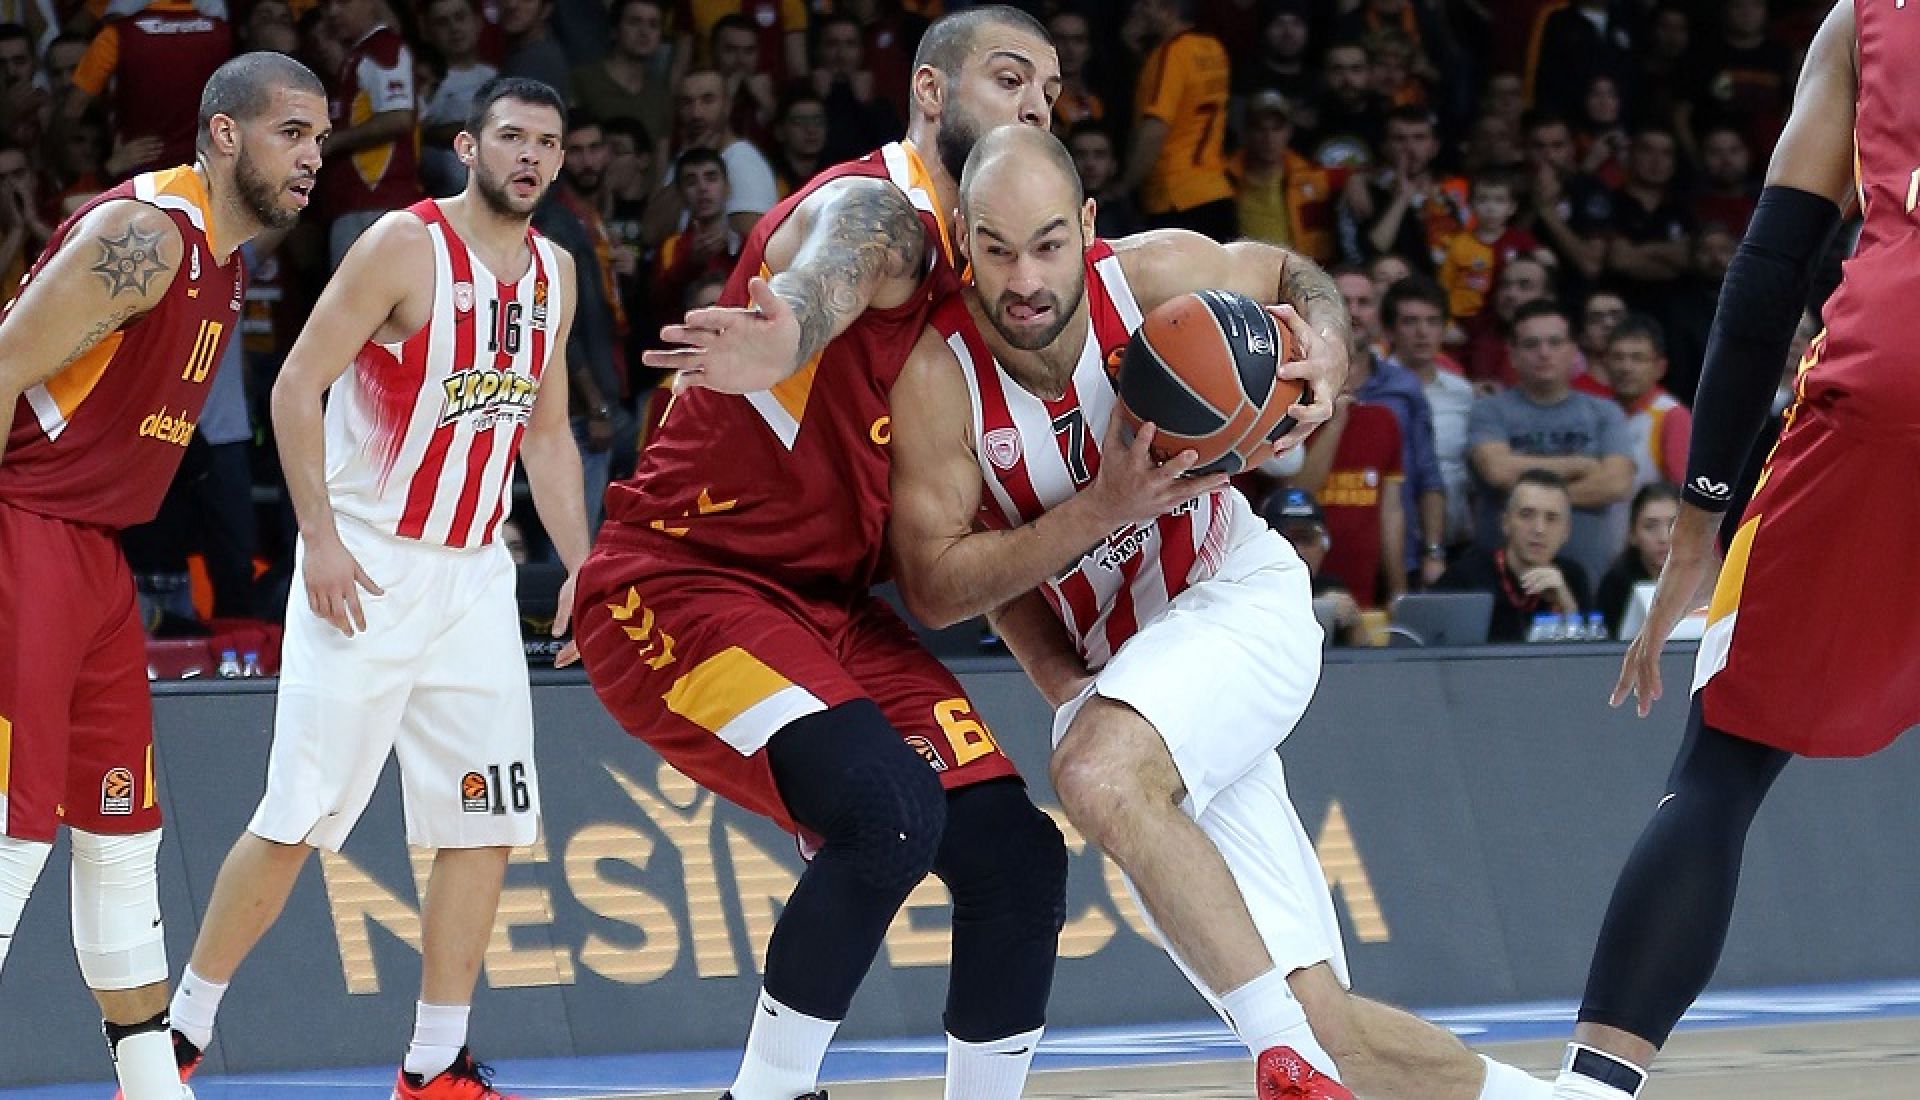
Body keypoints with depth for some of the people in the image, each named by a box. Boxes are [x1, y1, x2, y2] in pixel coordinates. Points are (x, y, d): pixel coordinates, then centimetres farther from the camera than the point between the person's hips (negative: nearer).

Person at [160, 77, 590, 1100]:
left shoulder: (553, 273, 10)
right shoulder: (405, 246, -10)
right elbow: (296, 386, -12)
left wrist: (581, 569, 11)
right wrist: (320, 537, -19)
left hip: (475, 574, 6)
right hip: (365, 568, -6)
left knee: (487, 822, 1)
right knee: (297, 820, -8)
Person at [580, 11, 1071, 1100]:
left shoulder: (974, 261, 11)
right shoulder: (872, 210, -16)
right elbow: (812, 289, -42)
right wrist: (771, 345, -68)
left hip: (829, 605, 9)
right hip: (679, 588, -9)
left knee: (1020, 861, -1)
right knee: (890, 811, -30)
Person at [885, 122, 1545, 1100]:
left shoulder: (1156, 276, -16)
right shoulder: (938, 377, -18)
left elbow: (1293, 278, 6)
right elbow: (933, 587, -17)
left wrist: (1324, 357, -16)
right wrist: (1102, 508, -28)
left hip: (1238, 593, -2)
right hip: (1111, 665, 2)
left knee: (1098, 774, -36)